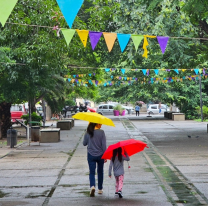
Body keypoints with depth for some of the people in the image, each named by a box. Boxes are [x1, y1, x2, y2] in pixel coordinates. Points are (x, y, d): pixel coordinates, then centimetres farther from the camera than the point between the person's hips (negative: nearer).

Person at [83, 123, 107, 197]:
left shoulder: (88, 133, -4)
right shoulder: (101, 132, -10)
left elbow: (84, 143, 6)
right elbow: (104, 145, -10)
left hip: (91, 155, 1)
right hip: (100, 155, 0)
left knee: (92, 172, 3)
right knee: (100, 172, 17)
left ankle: (92, 186, -23)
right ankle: (100, 189, 26)